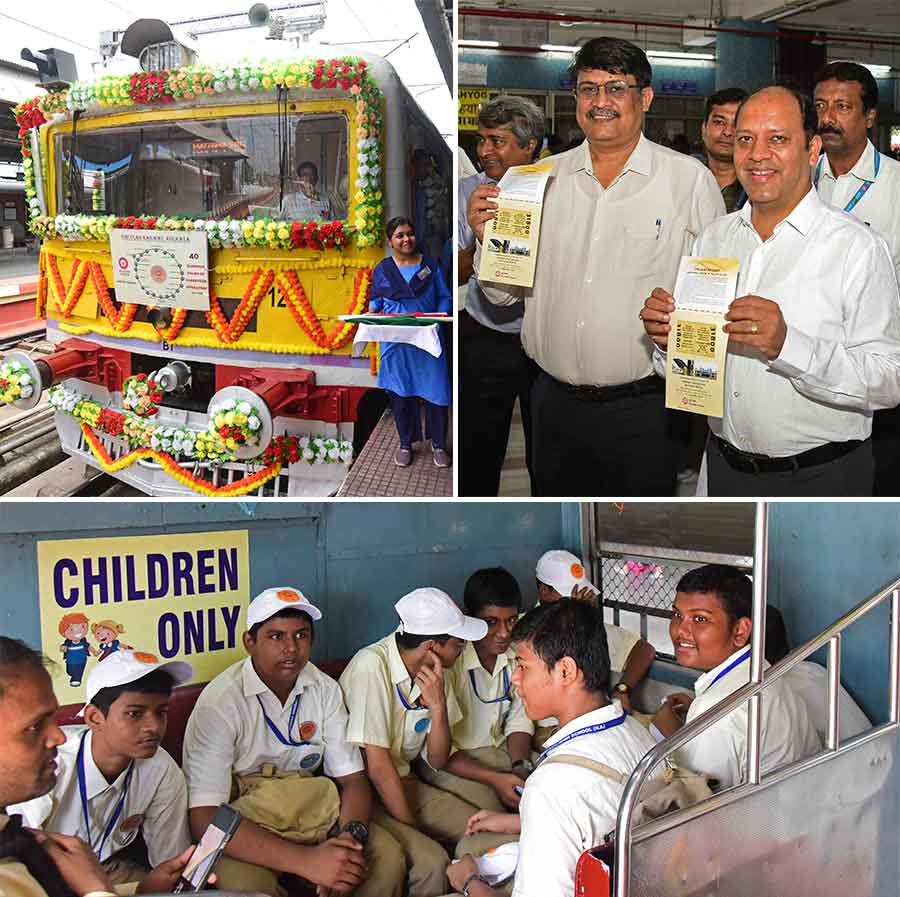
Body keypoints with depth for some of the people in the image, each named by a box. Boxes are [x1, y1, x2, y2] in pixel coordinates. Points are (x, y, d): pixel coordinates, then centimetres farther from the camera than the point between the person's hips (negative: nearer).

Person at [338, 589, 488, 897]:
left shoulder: (433, 671, 0)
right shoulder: (372, 665, -23)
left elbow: (438, 761, -1)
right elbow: (377, 764, -22)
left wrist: (438, 706, -18)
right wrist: (412, 827, -13)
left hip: (402, 782, 7)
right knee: (431, 860, -25)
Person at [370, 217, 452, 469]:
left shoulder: (430, 265, 5)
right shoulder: (382, 269, 7)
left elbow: (444, 298, 7)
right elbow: (376, 300, 15)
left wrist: (441, 315, -12)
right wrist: (372, 311, -6)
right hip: (396, 342, 1)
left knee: (435, 390, -1)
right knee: (400, 391, 7)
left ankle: (438, 444, 15)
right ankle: (405, 443, 23)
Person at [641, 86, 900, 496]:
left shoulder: (858, 247, -12)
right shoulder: (712, 238, 4)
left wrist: (787, 345, -31)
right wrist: (668, 341, -12)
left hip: (820, 476, -4)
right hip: (725, 466, 4)